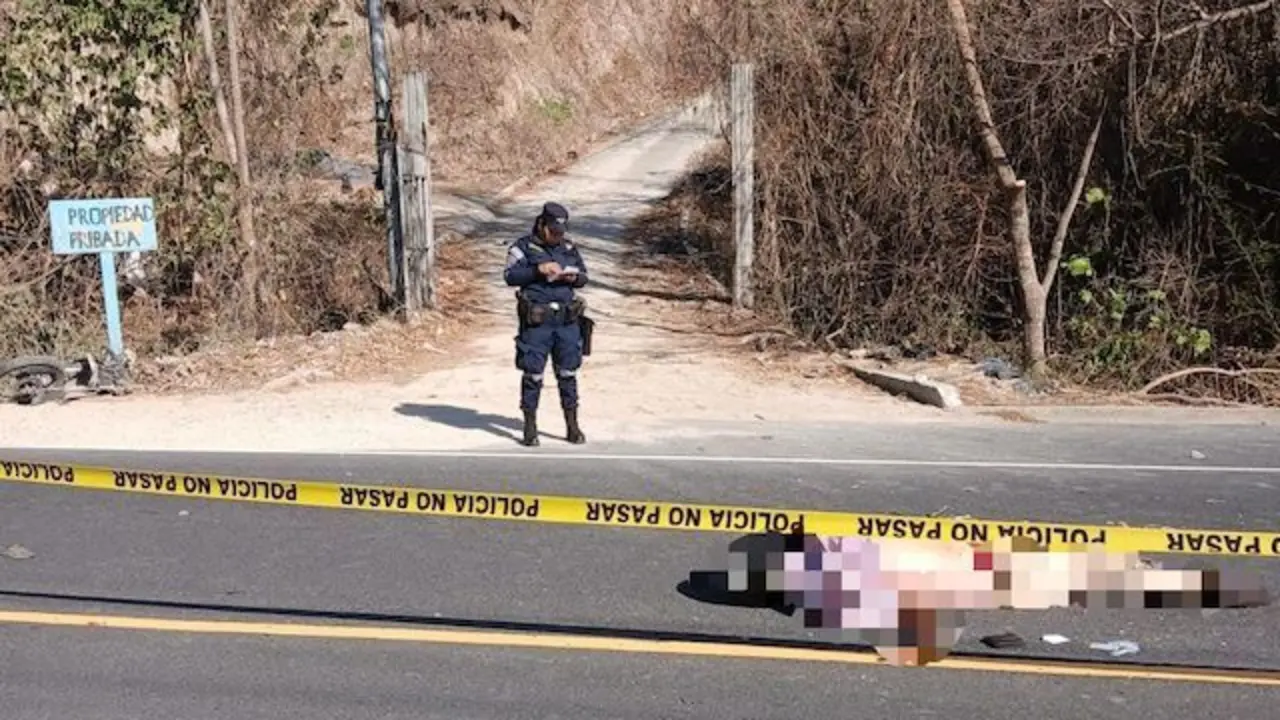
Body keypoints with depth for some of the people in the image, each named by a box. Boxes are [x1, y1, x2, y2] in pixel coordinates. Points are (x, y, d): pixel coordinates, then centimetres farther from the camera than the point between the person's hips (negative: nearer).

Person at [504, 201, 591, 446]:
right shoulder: (523, 247, 1)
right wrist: (538, 270, -19)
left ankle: (572, 426, 17)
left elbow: (584, 276, 16)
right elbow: (511, 276, -8)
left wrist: (574, 277, -6)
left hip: (567, 320, 4)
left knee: (568, 373, 8)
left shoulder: (569, 248, 14)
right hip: (536, 322, -4)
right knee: (533, 374, 1)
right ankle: (530, 428, 12)